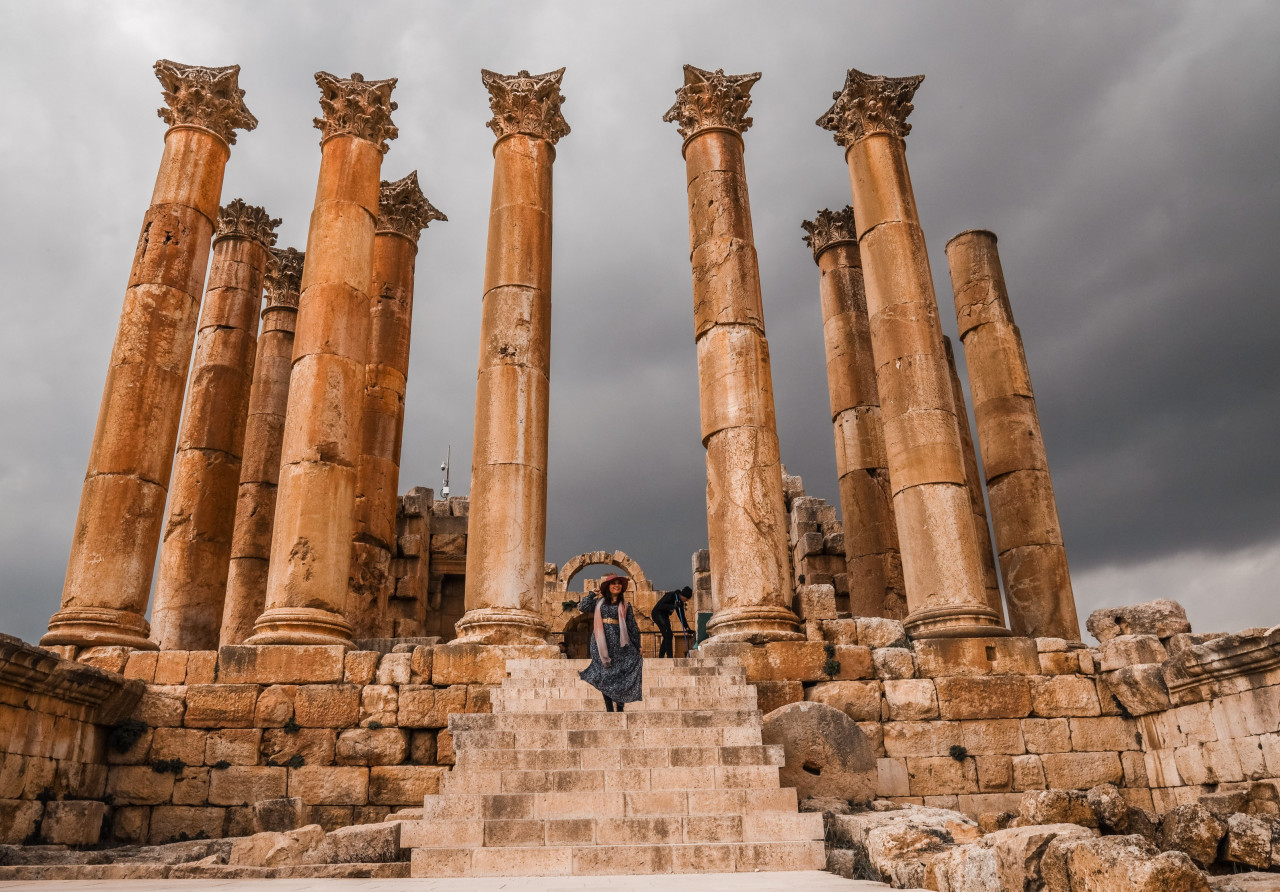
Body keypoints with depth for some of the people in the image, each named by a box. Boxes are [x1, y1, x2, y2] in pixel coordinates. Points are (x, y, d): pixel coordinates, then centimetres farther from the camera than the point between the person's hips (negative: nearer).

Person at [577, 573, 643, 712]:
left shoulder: (625, 605, 9)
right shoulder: (599, 602, 12)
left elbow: (632, 626, 8)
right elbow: (582, 607, -1)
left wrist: (636, 646, 6)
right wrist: (592, 594, 6)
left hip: (617, 642, -1)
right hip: (601, 643, 1)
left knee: (619, 675, -5)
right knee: (605, 676, 2)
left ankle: (619, 707, 3)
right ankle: (609, 708, 7)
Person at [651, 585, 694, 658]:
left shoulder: (680, 602, 4)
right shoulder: (671, 595, -20)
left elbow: (682, 616, 9)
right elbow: (661, 605, -29)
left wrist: (687, 628, 4)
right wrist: (673, 606, -39)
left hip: (665, 616, 9)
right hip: (658, 613, -9)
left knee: (667, 636, 8)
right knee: (668, 634, -17)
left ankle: (660, 657, 16)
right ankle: (669, 656, -18)